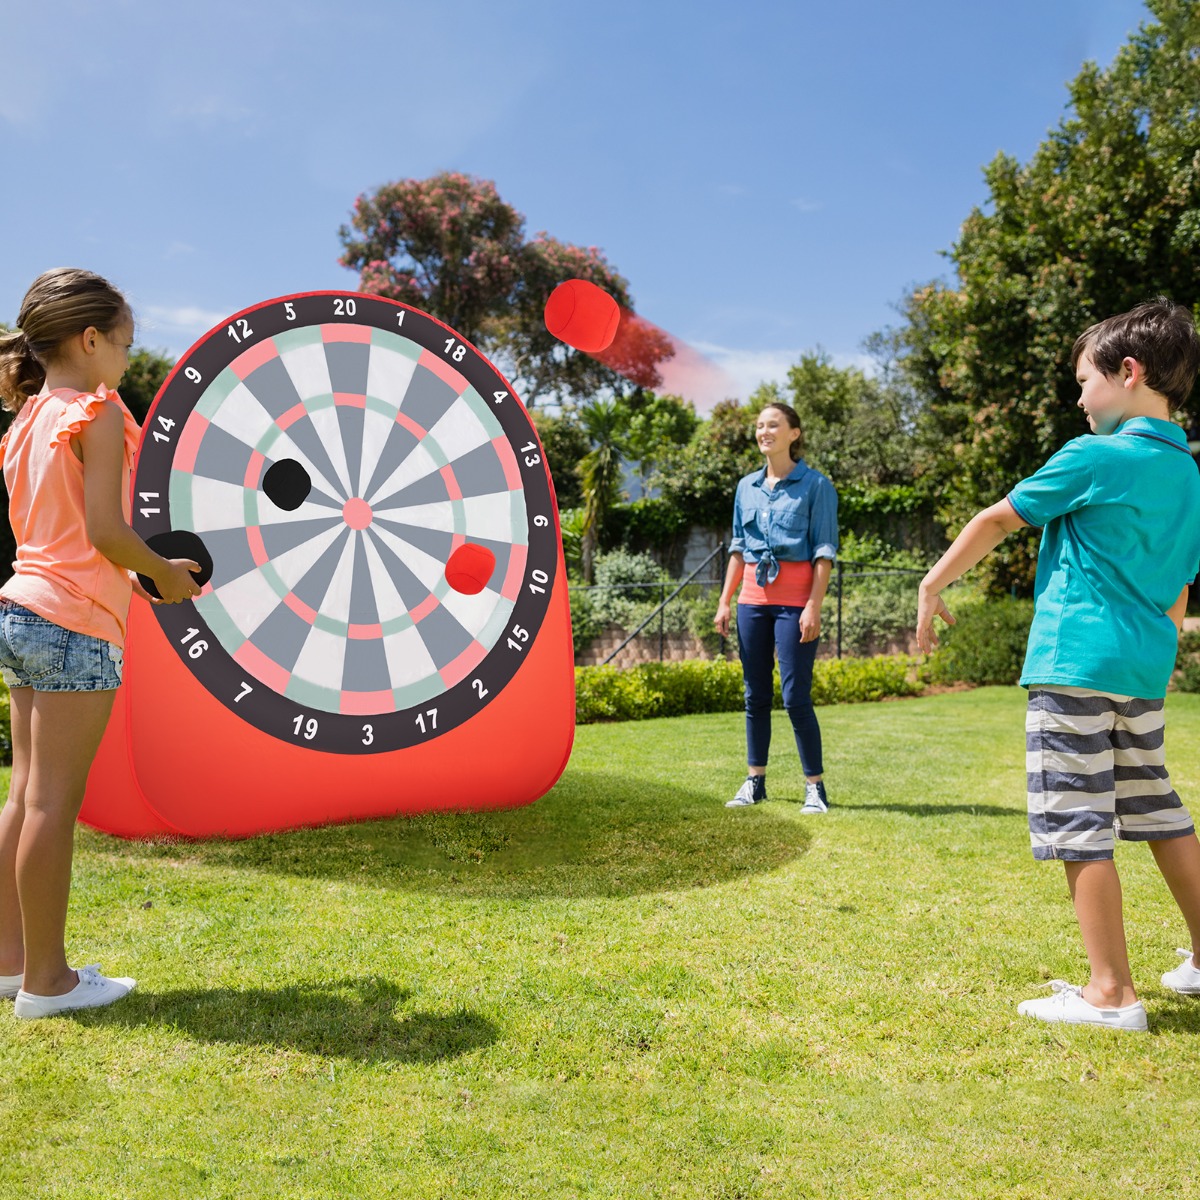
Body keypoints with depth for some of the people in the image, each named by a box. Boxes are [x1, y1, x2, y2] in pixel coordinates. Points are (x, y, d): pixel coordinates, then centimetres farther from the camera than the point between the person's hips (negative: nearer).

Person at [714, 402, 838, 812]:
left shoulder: (815, 485, -3)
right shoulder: (747, 487, 12)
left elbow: (824, 551, -6)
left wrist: (813, 607, -14)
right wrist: (725, 601, 11)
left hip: (794, 598, -5)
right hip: (752, 598, 5)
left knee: (796, 696, -7)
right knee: (755, 694, 9)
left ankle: (815, 786, 4)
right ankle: (755, 781, 18)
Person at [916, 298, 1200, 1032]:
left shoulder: (1094, 458, -9)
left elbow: (994, 523, -3)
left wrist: (933, 588, 8)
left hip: (1076, 665, -8)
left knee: (1081, 829, -3)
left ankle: (1112, 994, 1)